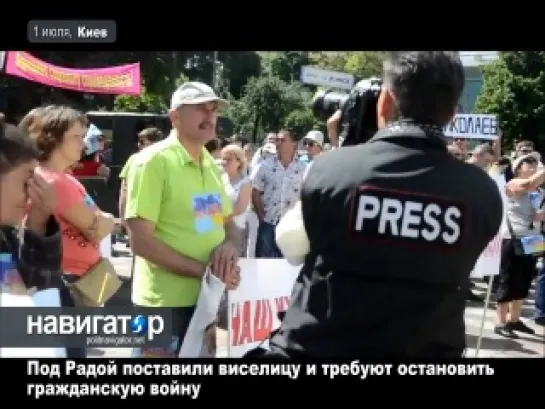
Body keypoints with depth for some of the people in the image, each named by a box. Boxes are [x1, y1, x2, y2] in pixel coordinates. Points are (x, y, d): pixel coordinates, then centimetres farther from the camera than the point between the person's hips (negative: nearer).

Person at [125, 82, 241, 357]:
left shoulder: (211, 165, 10)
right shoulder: (153, 161, -13)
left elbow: (229, 223, 17)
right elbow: (141, 241, -17)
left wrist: (230, 245, -6)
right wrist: (203, 270, -20)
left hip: (208, 299, 7)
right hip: (166, 303, -7)